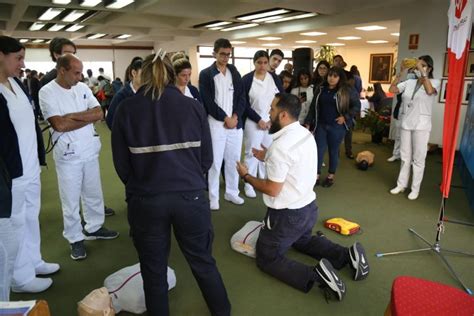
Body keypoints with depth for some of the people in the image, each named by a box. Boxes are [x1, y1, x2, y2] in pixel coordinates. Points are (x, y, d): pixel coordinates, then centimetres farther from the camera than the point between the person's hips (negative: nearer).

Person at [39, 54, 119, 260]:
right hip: (68, 153, -5)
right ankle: (75, 239, 21)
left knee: (94, 193, 17)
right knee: (71, 199, 7)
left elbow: (99, 113, -3)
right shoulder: (47, 92, -11)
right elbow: (59, 125, -20)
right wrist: (87, 117, -11)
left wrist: (73, 115, -15)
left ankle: (94, 228, 35)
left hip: (90, 149, 5)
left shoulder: (83, 88, 5)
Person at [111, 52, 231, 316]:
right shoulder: (193, 106, -1)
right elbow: (207, 158, 1)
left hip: (145, 200, 0)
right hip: (191, 196, 1)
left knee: (153, 269, 18)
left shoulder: (126, 110, -2)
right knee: (203, 261, 20)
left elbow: (121, 164, 1)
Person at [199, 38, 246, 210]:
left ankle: (232, 192, 27)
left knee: (233, 160, 12)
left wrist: (235, 117, -8)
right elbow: (208, 102, -10)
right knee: (215, 162, 2)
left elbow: (242, 97, 6)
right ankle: (213, 197, 15)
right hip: (216, 124, -4)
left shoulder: (235, 72, 10)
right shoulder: (206, 74, -3)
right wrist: (226, 118, -12)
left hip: (235, 123, 4)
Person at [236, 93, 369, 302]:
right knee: (302, 240, 35)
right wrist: (267, 158, 13)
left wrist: (246, 176, -9)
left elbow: (273, 190, -21)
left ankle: (314, 275, -13)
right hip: (309, 207, 8)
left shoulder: (280, 146, -27)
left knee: (266, 258, 9)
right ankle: (347, 254, 14)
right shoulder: (306, 134, -1)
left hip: (287, 215, -8)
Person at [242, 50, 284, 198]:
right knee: (252, 153, 0)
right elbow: (244, 104, -6)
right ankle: (249, 185, 12)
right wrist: (258, 120, -10)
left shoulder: (274, 78, 5)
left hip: (273, 122, 3)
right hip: (253, 122, -3)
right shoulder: (246, 79, -5)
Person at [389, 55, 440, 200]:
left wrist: (422, 72, -24)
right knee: (405, 157, 14)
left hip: (421, 126, -4)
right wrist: (400, 72, -4)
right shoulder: (409, 82, 5)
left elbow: (429, 91, -27)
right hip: (406, 124, 4)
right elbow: (392, 89, -1)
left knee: (418, 159, 4)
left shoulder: (434, 82, -6)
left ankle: (415, 188, 16)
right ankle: (401, 184, 25)